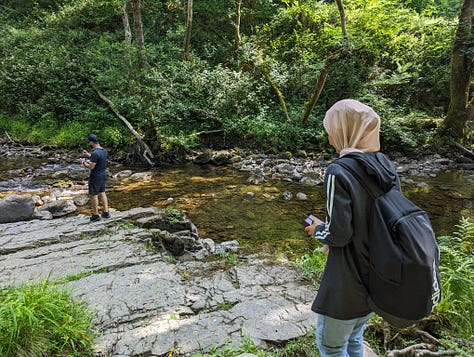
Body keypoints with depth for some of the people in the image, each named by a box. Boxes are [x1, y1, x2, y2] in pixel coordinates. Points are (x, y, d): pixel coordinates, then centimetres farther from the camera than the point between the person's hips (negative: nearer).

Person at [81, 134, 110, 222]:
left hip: (95, 177, -8)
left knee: (94, 195, 4)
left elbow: (91, 167, -23)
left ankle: (96, 215, 13)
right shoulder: (104, 151, 3)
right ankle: (106, 212, 21)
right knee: (102, 193, 18)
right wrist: (88, 155, 22)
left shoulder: (95, 153, -25)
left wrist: (84, 162, -4)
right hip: (103, 175, 8)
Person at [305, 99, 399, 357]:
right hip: (380, 275, 8)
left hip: (348, 281, -7)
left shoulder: (339, 173, -23)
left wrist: (318, 230, -1)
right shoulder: (386, 166, 0)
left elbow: (338, 233, -23)